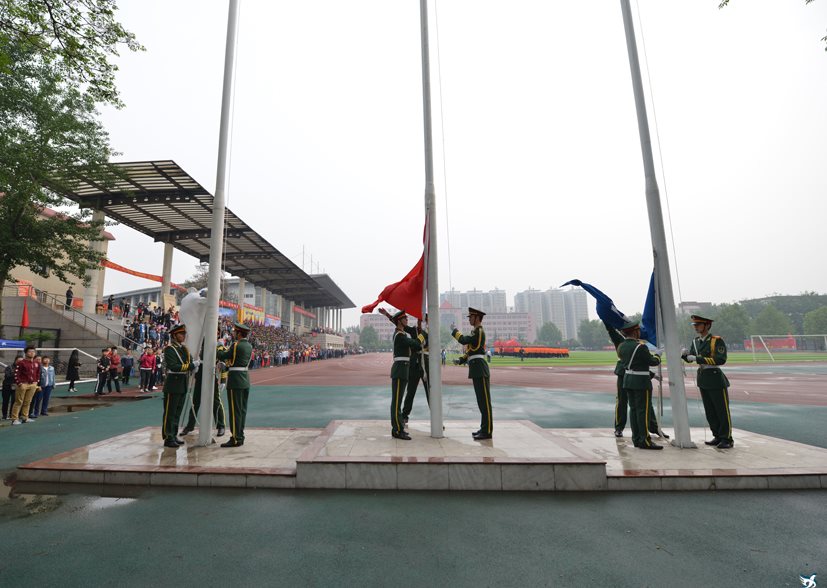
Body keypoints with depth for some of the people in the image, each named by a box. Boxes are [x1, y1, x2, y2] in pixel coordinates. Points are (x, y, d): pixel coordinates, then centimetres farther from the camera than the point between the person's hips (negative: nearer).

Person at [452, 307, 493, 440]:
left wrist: (454, 330, -6)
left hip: (480, 370, -10)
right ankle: (484, 428, 23)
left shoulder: (479, 331, -12)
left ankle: (487, 431, 1)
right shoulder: (476, 331, 19)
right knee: (481, 401, 14)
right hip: (477, 370, 10)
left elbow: (463, 340, -22)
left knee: (484, 401, -5)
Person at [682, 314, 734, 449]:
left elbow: (721, 360, -20)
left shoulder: (717, 340, -12)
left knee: (722, 411, 3)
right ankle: (718, 437, 24)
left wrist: (698, 359, -24)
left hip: (716, 379, -7)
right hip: (703, 379, 7)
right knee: (710, 411, 13)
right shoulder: (695, 341, 7)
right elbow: (690, 359, 6)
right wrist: (684, 354, -16)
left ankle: (727, 439, 13)